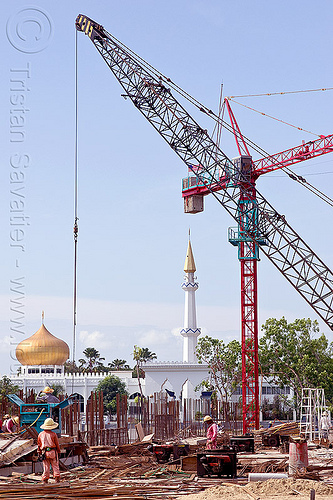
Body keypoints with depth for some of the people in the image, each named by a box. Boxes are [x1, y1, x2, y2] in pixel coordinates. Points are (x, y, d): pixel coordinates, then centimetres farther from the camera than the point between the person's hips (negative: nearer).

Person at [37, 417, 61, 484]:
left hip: (44, 453, 3)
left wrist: (39, 452, 22)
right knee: (55, 466, 5)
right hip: (53, 452, -2)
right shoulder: (53, 434, -4)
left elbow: (39, 444, 12)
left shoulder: (40, 434, 6)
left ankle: (45, 480, 4)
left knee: (46, 467, 6)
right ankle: (57, 479, 2)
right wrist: (58, 451, 15)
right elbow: (57, 444, 2)